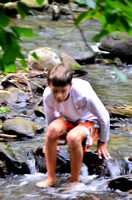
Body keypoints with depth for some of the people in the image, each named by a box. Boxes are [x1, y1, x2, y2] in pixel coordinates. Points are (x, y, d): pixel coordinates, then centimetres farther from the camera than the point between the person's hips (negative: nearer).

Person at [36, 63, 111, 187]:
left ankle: (74, 181, -17)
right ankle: (51, 177, -20)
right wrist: (50, 142, 15)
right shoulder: (48, 95, -22)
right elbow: (50, 118, 3)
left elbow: (104, 117, -17)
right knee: (53, 129, -32)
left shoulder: (84, 94, -34)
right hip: (67, 120, 4)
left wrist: (102, 142, -2)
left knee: (73, 137, -38)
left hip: (89, 122, -4)